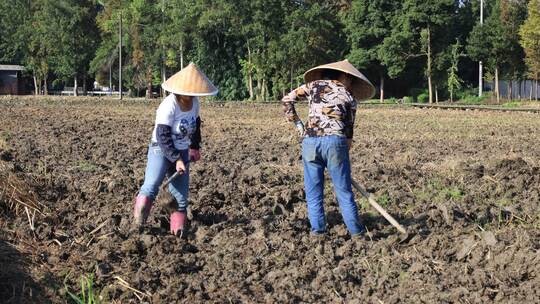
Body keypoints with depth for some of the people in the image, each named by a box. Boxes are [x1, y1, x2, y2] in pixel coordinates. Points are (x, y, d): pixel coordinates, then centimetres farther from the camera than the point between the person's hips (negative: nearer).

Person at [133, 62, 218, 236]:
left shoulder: (194, 103, -2)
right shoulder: (169, 106, -24)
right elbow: (163, 136, -24)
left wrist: (195, 147, 19)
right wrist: (176, 160, -25)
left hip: (182, 152, 6)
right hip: (160, 150, -6)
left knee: (181, 194, 2)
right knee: (150, 188, -22)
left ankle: (177, 232, 8)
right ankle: (138, 225, -10)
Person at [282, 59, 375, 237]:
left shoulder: (313, 85, 16)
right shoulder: (349, 96, 13)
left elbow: (287, 100, 13)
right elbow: (349, 128, 14)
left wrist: (297, 123, 16)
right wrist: (346, 146, 21)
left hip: (310, 141, 1)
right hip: (335, 140, -1)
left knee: (313, 191, 10)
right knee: (343, 190, 7)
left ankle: (318, 229, 8)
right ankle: (355, 230, 11)